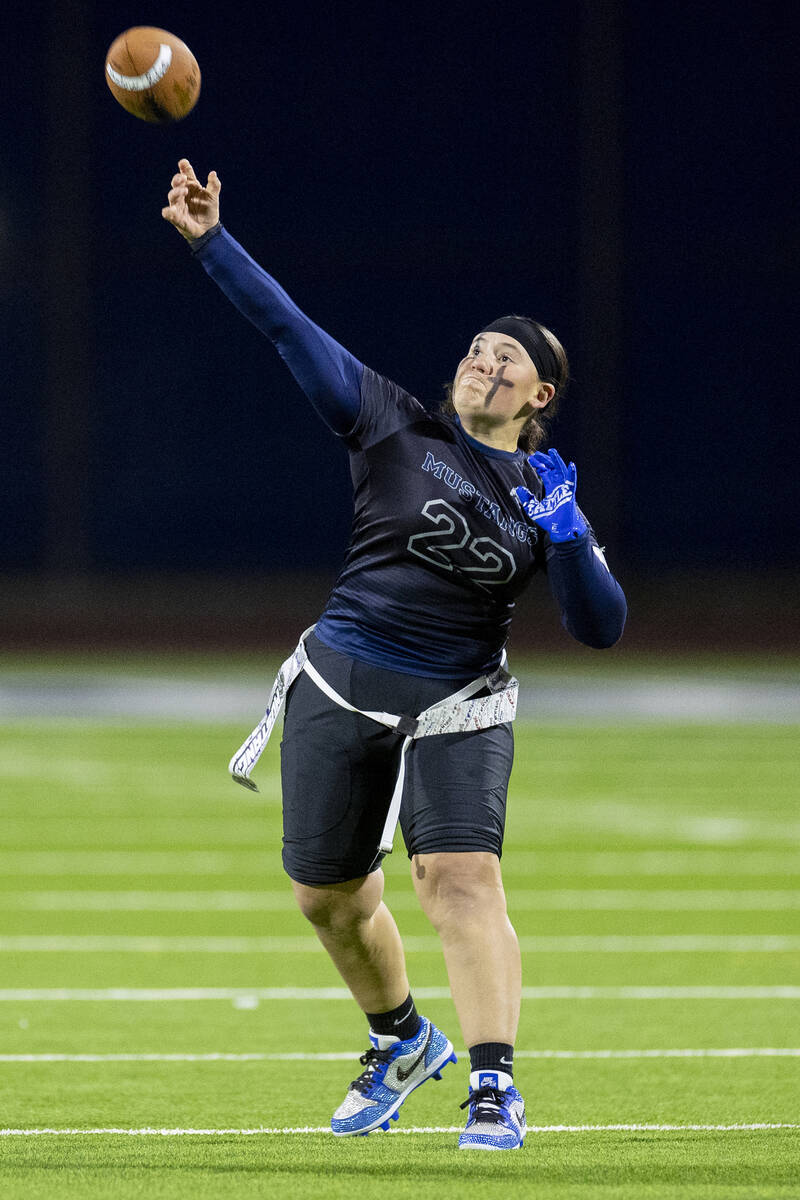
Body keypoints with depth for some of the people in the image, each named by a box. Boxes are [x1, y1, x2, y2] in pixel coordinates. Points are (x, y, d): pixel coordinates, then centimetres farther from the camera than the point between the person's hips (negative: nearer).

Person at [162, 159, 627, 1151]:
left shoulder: (545, 496, 4)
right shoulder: (395, 428, 3)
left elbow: (601, 628, -1)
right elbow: (289, 329, -2)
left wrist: (564, 536, -16)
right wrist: (210, 240, -10)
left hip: (456, 709, -2)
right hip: (337, 693, 2)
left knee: (461, 880, -21)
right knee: (327, 894, 13)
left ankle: (494, 1086, -24)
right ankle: (401, 1042, 39)